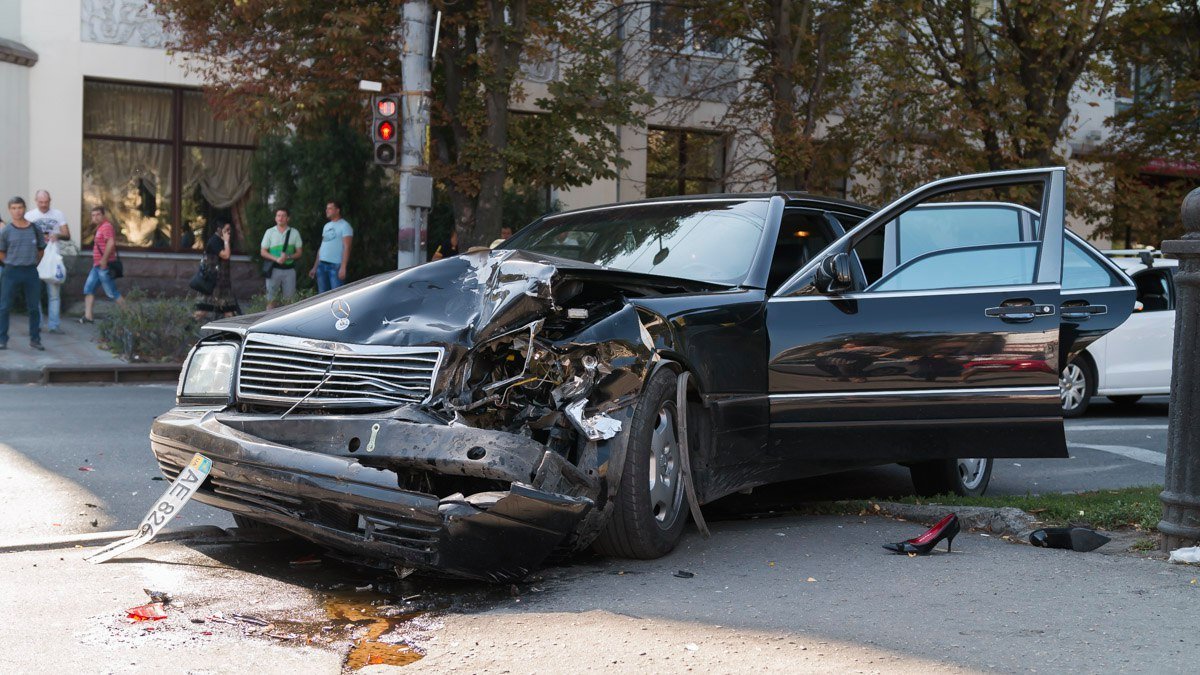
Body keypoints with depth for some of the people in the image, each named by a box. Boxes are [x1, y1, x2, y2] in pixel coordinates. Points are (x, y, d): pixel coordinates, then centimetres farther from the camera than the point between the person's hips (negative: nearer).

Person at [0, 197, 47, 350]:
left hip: (31, 272, 2)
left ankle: (35, 339, 16)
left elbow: (41, 250, 13)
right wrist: (13, 263, 2)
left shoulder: (35, 229, 3)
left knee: (34, 307, 6)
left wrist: (32, 263, 8)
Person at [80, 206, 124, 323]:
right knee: (88, 289, 5)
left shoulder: (106, 226, -14)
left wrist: (104, 260, -26)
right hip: (97, 266, 10)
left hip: (104, 266, -10)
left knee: (112, 293, -6)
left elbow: (111, 243, -27)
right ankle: (88, 316, 4)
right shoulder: (100, 227, 19)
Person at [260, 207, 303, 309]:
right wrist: (276, 259, -15)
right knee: (271, 298, 0)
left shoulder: (294, 233, 4)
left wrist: (288, 257, -15)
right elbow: (263, 252, 2)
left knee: (288, 298, 3)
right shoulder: (269, 232, 3)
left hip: (289, 269, 1)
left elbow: (299, 252, 6)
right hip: (274, 269, -1)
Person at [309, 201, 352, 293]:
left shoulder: (344, 226, -3)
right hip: (321, 265, 8)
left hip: (336, 266, -7)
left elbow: (346, 247, -11)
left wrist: (343, 267, -20)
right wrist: (315, 267, 18)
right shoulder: (326, 226, 19)